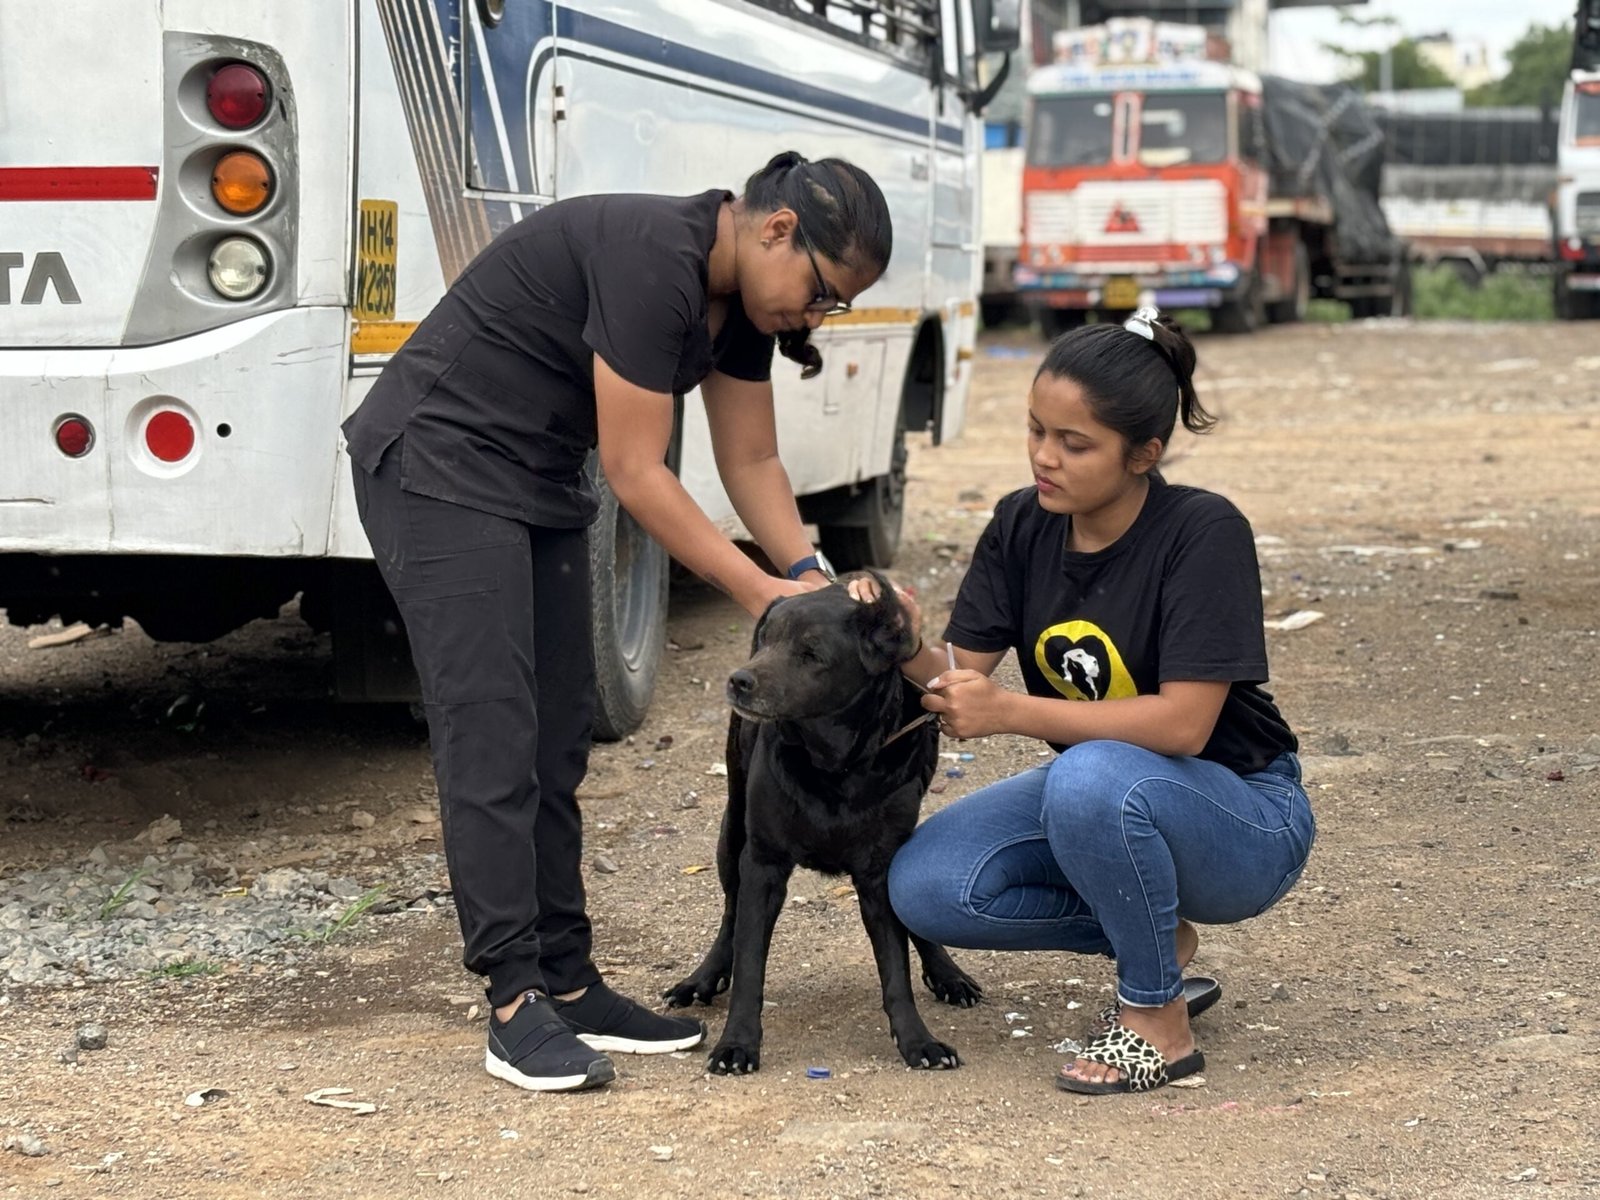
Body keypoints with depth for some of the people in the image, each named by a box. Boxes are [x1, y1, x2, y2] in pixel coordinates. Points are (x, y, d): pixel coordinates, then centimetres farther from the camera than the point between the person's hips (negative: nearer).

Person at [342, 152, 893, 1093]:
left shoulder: (741, 296, 2)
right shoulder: (651, 259, -27)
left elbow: (752, 461, 8)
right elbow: (636, 474, -24)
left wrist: (813, 577, -7)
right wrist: (762, 591, -20)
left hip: (541, 483, 10)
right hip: (438, 465, -10)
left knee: (559, 742, 8)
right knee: (491, 737, -12)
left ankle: (566, 984, 14)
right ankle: (515, 1006, -10)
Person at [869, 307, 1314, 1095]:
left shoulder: (1203, 533, -23)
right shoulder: (1023, 527, -5)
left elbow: (1183, 724, -29)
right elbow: (960, 679, -8)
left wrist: (1011, 714, -34)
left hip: (1242, 816, -6)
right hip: (1101, 795, 7)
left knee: (1092, 778, -38)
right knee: (924, 888, -15)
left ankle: (1157, 1020, -14)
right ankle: (1156, 938, 7)